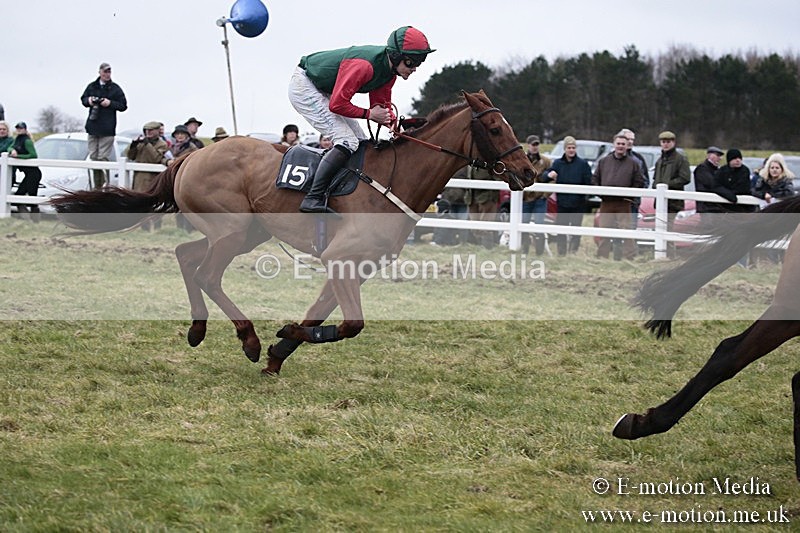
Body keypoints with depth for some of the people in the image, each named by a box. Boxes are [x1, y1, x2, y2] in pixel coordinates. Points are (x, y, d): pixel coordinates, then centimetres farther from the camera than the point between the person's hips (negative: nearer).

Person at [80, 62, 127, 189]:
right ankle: (97, 186, 14)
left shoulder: (115, 88, 2)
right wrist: (88, 101, -1)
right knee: (93, 157, 6)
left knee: (103, 158, -10)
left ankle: (104, 185, -8)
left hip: (107, 129, -4)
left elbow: (123, 106, 3)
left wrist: (110, 103, -12)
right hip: (92, 126, 4)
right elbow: (83, 99, 22)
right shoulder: (92, 86, 12)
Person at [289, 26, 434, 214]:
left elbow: (381, 106, 4)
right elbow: (337, 104, -32)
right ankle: (313, 199, -24)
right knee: (347, 142, -21)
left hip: (323, 91, 10)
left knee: (361, 143, 7)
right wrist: (369, 114, -22)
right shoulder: (365, 65, -33)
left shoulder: (389, 70, -4)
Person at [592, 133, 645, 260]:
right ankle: (602, 257, 13)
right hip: (606, 203, 2)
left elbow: (640, 182, 4)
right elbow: (595, 179, 15)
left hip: (624, 203, -2)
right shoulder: (604, 161, 11)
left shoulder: (633, 163, 5)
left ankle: (630, 257, -6)